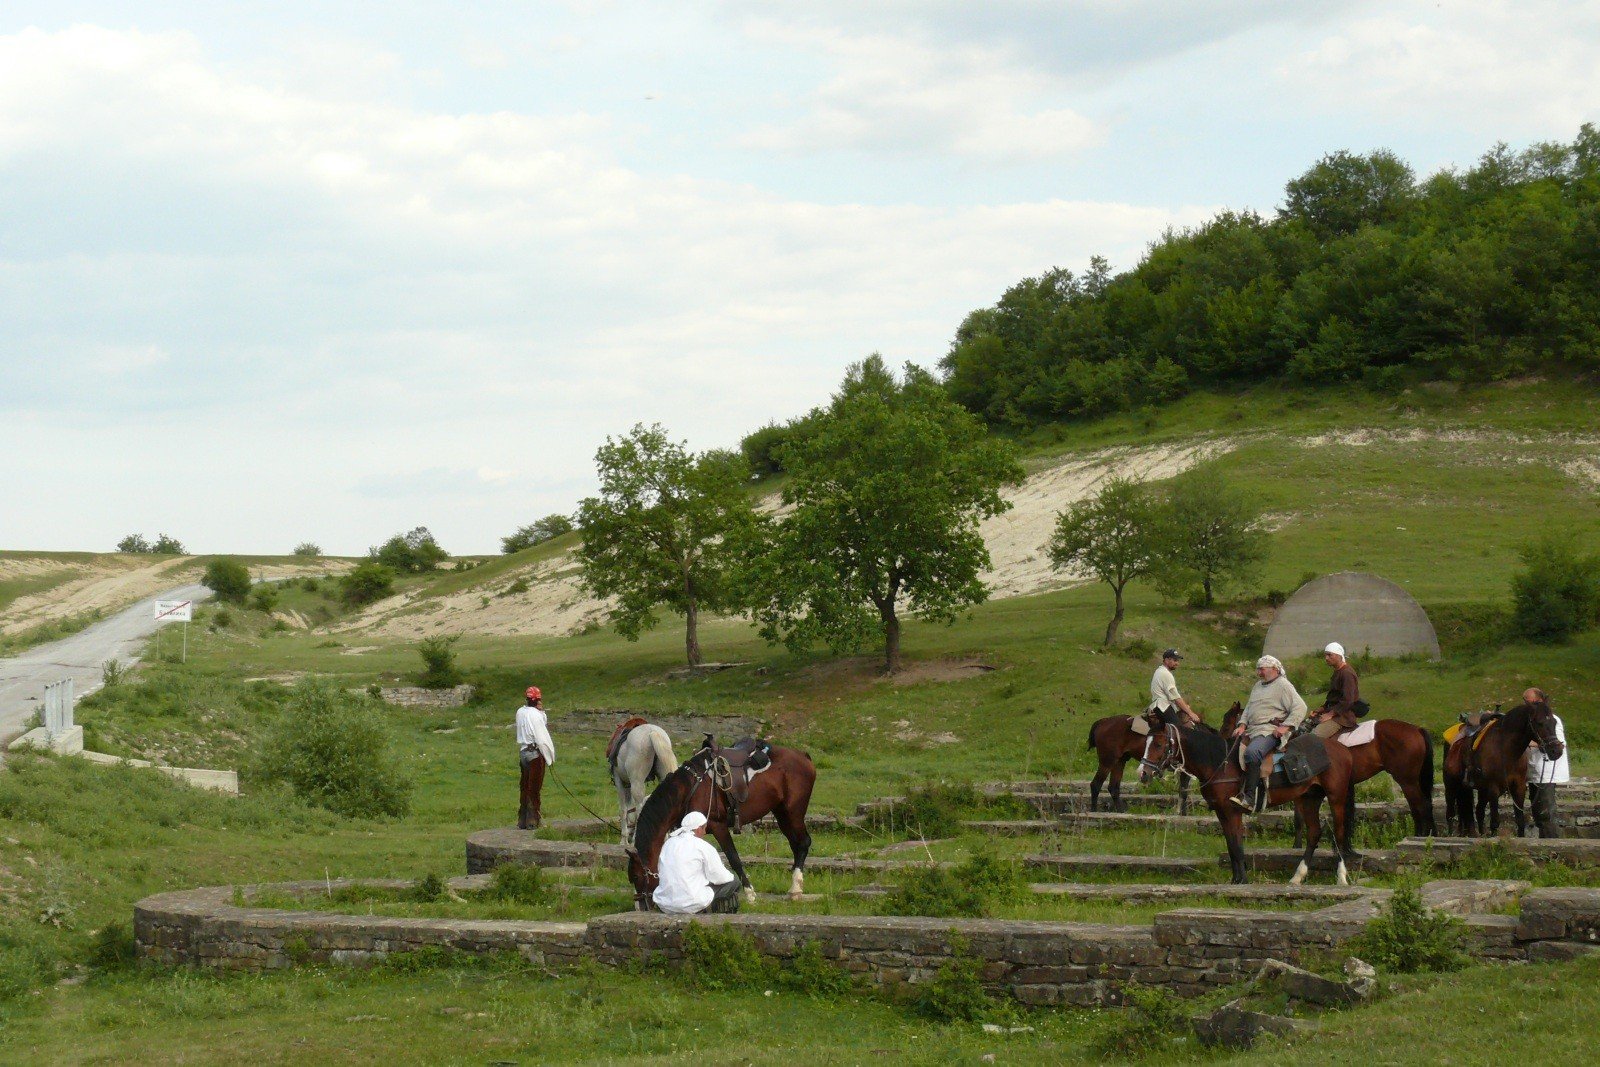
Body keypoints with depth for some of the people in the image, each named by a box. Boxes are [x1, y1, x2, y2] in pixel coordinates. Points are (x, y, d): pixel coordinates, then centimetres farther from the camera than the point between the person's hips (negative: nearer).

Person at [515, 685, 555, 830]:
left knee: (525, 788, 14)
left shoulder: (520, 712, 6)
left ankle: (522, 821, 18)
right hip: (535, 753, -7)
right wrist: (551, 757, -9)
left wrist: (540, 711, 0)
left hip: (523, 751, 7)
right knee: (534, 789, 0)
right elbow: (542, 739, -17)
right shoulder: (536, 715, -16)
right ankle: (532, 822, 2)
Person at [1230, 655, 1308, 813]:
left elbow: (1300, 708, -9)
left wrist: (1285, 726, -18)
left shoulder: (1283, 685, -1)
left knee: (1251, 752, -35)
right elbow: (1248, 708, 26)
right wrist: (1242, 725, 7)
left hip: (1270, 731, -10)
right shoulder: (1258, 686, 25)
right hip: (1251, 730, 10)